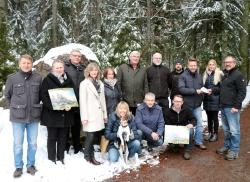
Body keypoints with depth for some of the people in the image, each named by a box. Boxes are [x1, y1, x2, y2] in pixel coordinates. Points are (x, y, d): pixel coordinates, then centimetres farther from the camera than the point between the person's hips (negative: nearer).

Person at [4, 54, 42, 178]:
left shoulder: (38, 78, -2)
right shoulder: (12, 78, -4)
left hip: (34, 116, 1)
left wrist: (34, 105, 7)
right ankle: (18, 167, 24)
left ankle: (31, 165, 28)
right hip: (18, 117, -1)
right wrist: (15, 106, 5)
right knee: (18, 144, 8)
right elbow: (7, 95, 8)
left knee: (33, 143, 11)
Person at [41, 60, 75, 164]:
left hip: (65, 115, 4)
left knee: (63, 138, 11)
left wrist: (70, 105, -9)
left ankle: (61, 158, 23)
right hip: (52, 114, -3)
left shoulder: (68, 80, 11)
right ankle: (52, 159, 17)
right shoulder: (47, 80, -1)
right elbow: (44, 97, -9)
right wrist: (54, 106, -22)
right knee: (52, 138, 6)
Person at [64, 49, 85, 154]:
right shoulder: (65, 67, -3)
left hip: (79, 102, 4)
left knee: (77, 125, 15)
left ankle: (77, 145, 27)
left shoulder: (83, 69, 12)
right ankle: (65, 145, 19)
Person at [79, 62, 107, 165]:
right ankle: (88, 157, 11)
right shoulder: (84, 84, -3)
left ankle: (91, 156, 19)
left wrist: (105, 114, 14)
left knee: (93, 136, 7)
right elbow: (82, 101, -8)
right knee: (90, 136, -6)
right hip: (90, 114, -5)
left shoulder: (100, 84, 14)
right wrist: (84, 117, -13)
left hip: (98, 114, 5)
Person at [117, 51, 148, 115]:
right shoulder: (122, 67, 3)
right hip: (125, 102, -2)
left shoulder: (143, 70, 12)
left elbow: (145, 85, 12)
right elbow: (118, 83, 1)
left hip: (139, 102, 3)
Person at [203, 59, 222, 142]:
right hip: (207, 100, 4)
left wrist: (212, 90, -18)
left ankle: (215, 134, 14)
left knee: (215, 117, 2)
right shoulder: (205, 74, 11)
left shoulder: (219, 74, -4)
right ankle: (210, 133, 23)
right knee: (209, 117, 12)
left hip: (215, 100, -4)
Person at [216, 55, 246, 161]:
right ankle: (227, 146, 27)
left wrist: (236, 106, -18)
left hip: (232, 108, -8)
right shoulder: (224, 74, 16)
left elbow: (242, 92, -14)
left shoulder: (238, 75, -9)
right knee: (226, 129, 16)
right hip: (223, 107, 8)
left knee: (234, 130, -3)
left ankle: (234, 150, 6)